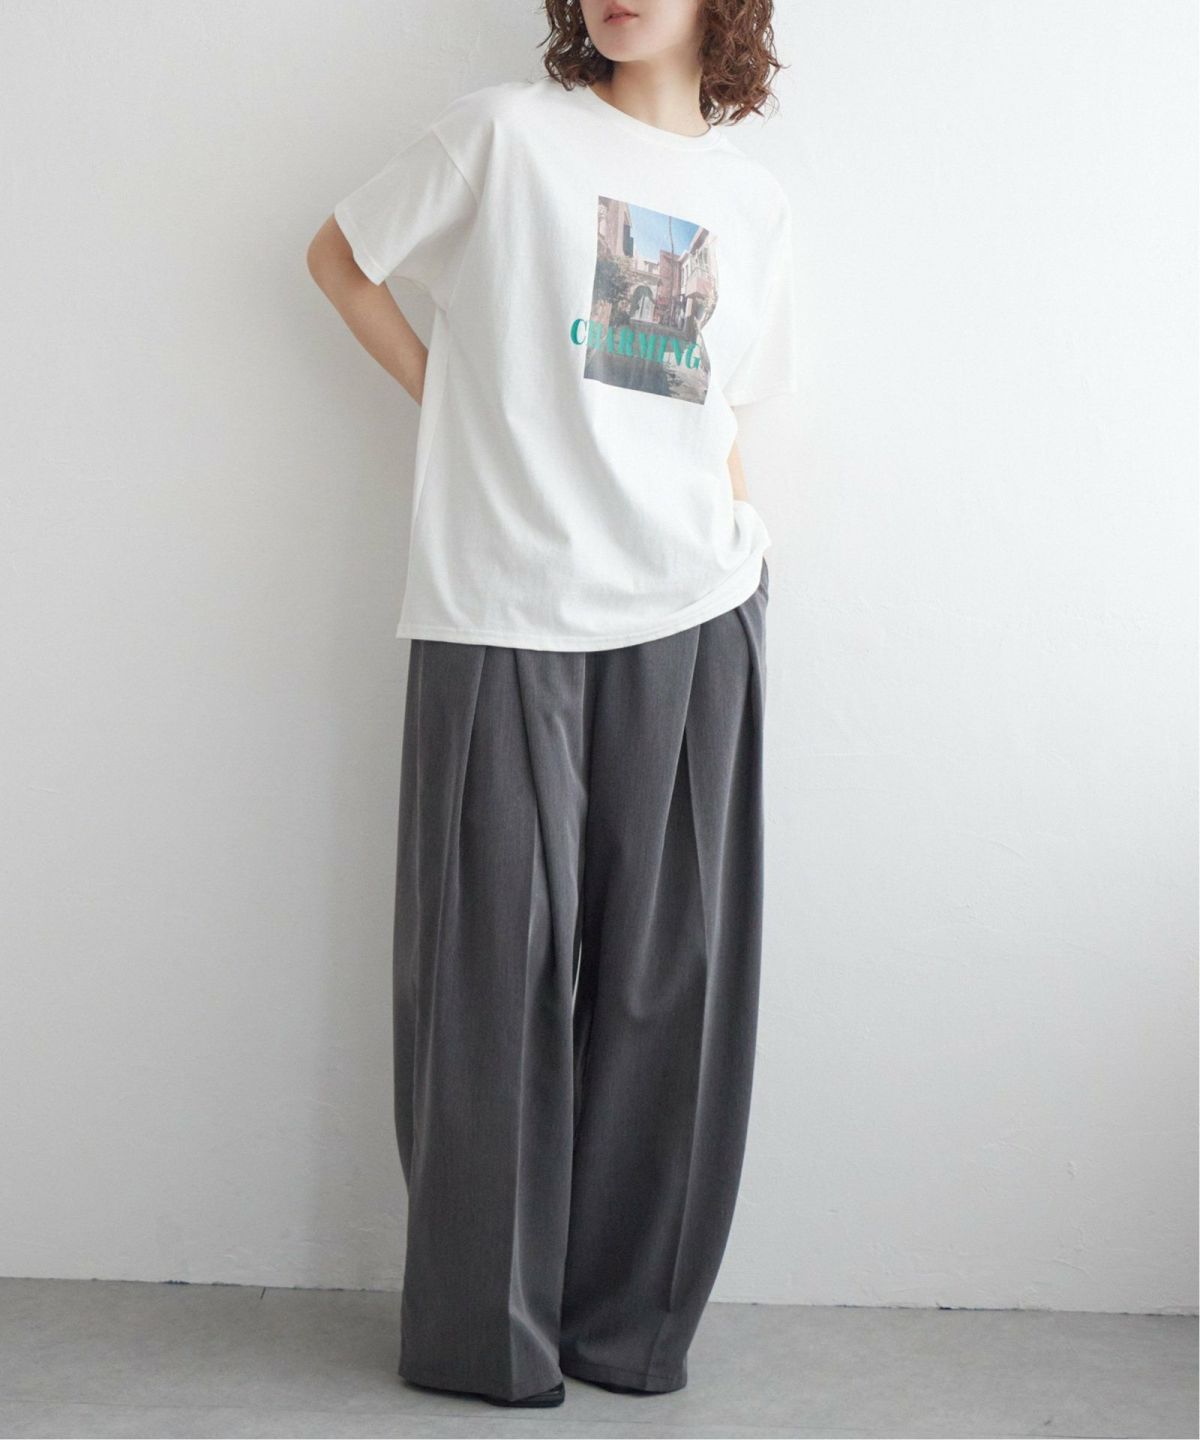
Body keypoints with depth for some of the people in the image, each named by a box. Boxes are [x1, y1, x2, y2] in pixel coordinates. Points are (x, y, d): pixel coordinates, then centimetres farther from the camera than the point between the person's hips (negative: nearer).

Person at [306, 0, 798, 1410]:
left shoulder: (754, 201, 15)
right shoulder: (505, 132, 3)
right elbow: (340, 254, 12)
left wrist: (738, 541, 8)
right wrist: (443, 392, 4)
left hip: (692, 621, 4)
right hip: (503, 617, -3)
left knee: (666, 975, 5)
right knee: (497, 970, 0)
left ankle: (633, 1316, 19)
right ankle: (483, 1330, 12)